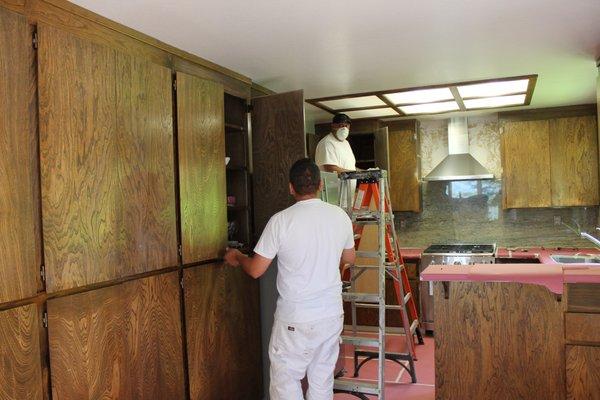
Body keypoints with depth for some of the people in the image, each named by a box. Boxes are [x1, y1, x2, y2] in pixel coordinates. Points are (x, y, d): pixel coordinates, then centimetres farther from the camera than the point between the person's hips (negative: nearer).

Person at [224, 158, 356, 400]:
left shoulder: (281, 221, -16)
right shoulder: (340, 216, -3)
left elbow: (256, 270, -10)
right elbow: (349, 258, 13)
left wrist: (236, 258, 11)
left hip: (295, 319, -4)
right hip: (332, 315, 5)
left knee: (286, 380, 10)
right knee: (322, 379, 16)